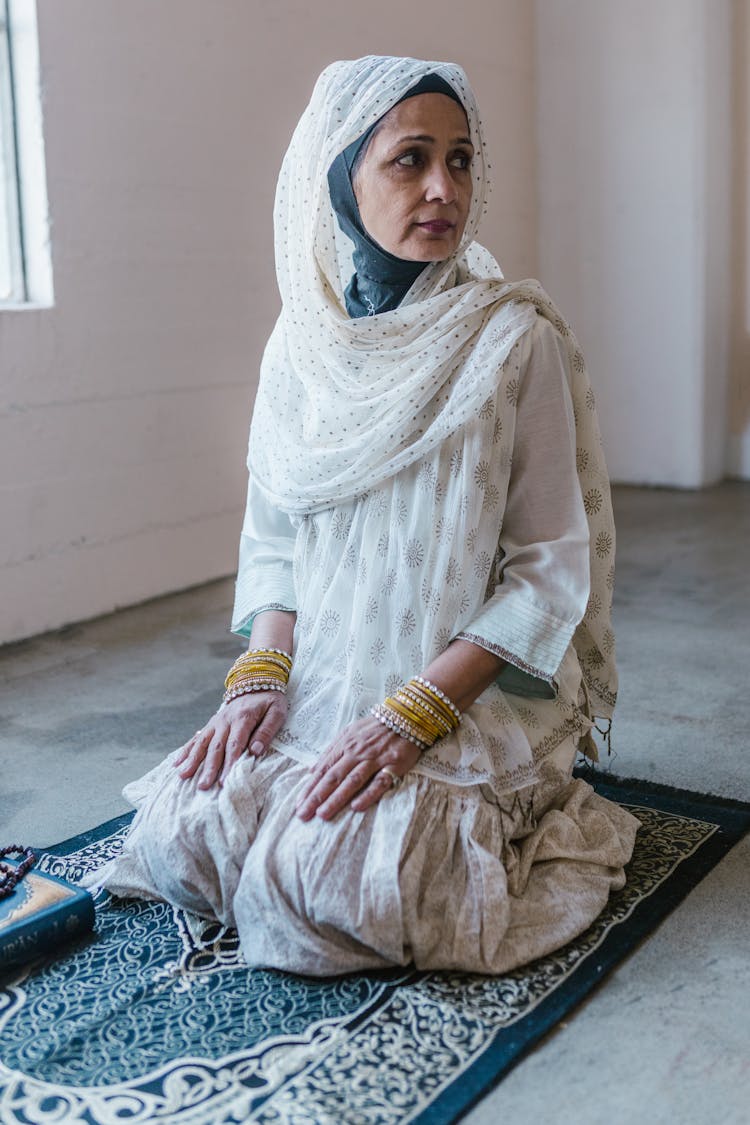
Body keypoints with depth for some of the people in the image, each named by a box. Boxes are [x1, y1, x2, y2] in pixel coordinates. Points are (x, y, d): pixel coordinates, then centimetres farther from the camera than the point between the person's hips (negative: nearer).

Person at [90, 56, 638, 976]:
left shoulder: (518, 339, -10)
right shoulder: (301, 341, 3)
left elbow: (552, 567, -11)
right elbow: (272, 535, 9)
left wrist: (411, 713, -19)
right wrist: (261, 675, -8)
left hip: (472, 691, -4)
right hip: (317, 688, 5)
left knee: (337, 881, -23)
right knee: (183, 832, -13)